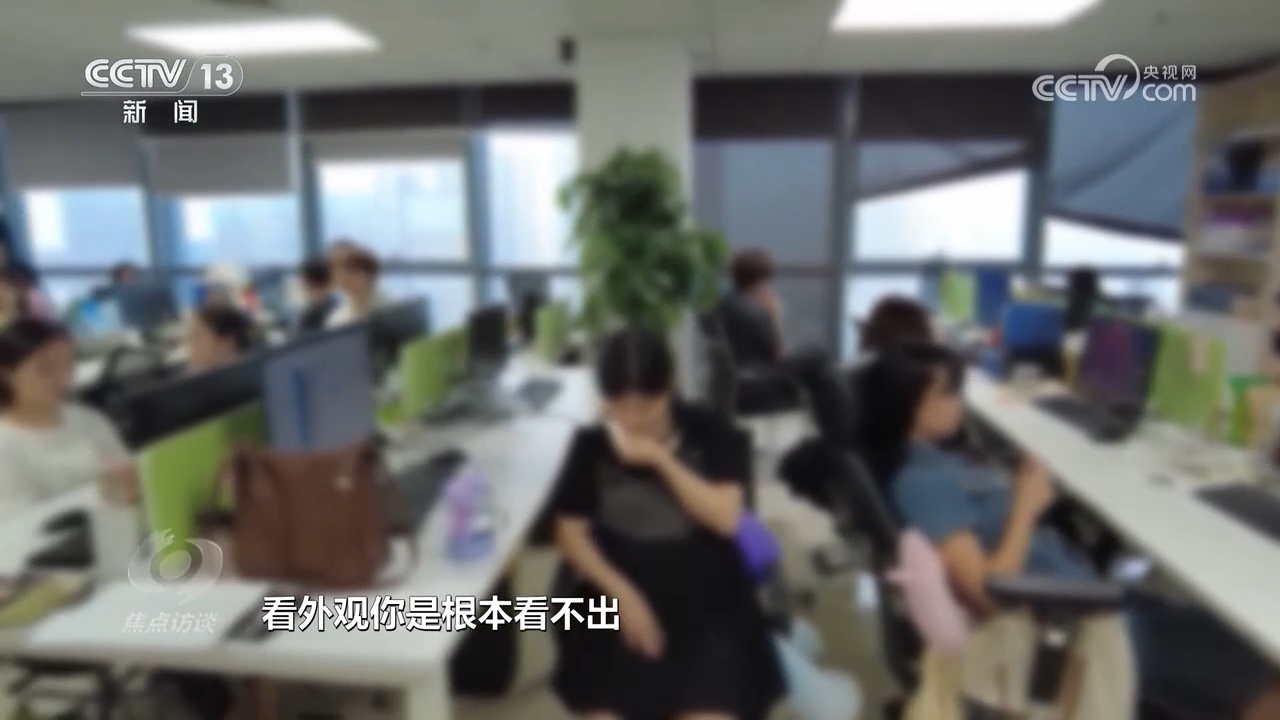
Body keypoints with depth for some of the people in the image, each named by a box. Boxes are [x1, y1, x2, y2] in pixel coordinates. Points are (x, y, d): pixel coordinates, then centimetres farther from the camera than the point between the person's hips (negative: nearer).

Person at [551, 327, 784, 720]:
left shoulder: (709, 431, 0)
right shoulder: (591, 444, 1)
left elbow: (725, 517, -10)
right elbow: (571, 534, 1)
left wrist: (661, 460, -18)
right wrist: (622, 593, -12)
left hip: (705, 601, 0)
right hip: (620, 595, 1)